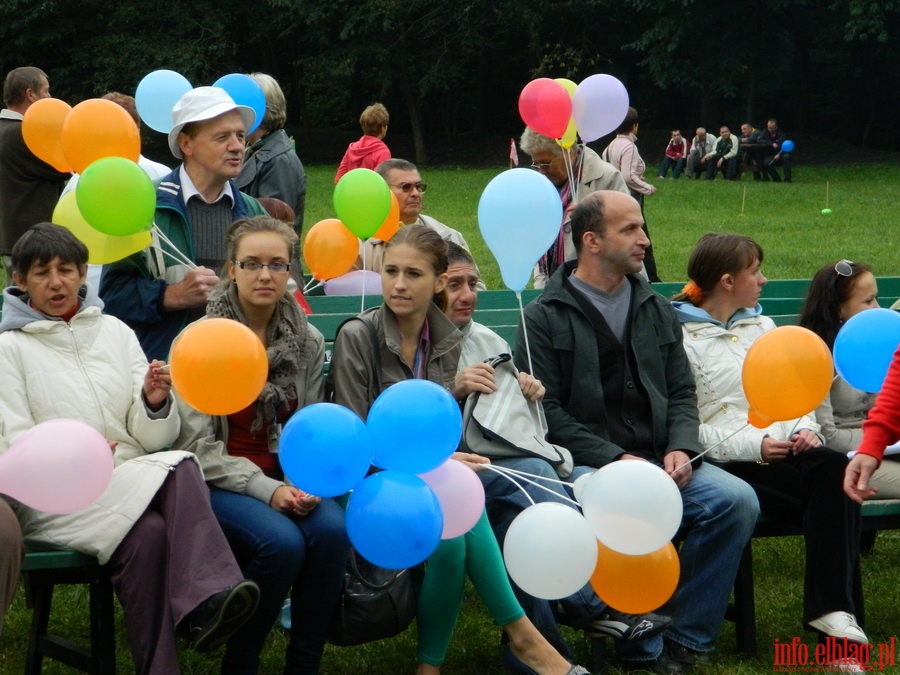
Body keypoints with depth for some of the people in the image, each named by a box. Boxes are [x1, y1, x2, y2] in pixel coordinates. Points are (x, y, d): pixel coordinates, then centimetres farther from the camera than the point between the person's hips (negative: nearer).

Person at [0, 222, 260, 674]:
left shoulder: (114, 331, 17)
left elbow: (154, 438, 12)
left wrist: (155, 404, -11)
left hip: (130, 480, 3)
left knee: (180, 468, -32)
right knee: (146, 531, -34)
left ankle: (204, 603, -49)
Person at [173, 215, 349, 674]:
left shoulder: (307, 341, 5)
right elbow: (198, 445, -11)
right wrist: (266, 489, -19)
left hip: (284, 479, 4)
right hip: (218, 483, -4)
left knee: (332, 529, -27)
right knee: (282, 542, -31)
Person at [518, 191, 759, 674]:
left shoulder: (657, 311, 17)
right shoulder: (545, 317, 0)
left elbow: (682, 393, 15)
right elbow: (546, 413, -8)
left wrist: (681, 448, -6)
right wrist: (616, 458, -16)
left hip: (657, 461, 5)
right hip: (584, 466, -5)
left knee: (737, 500, -20)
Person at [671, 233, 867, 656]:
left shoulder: (762, 327, 23)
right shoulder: (680, 339, -1)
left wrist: (805, 428, -1)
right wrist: (753, 446, -17)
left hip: (785, 450, 6)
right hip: (730, 463, -6)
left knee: (833, 467, -29)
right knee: (831, 493, -29)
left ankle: (832, 608, -31)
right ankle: (833, 603, -22)